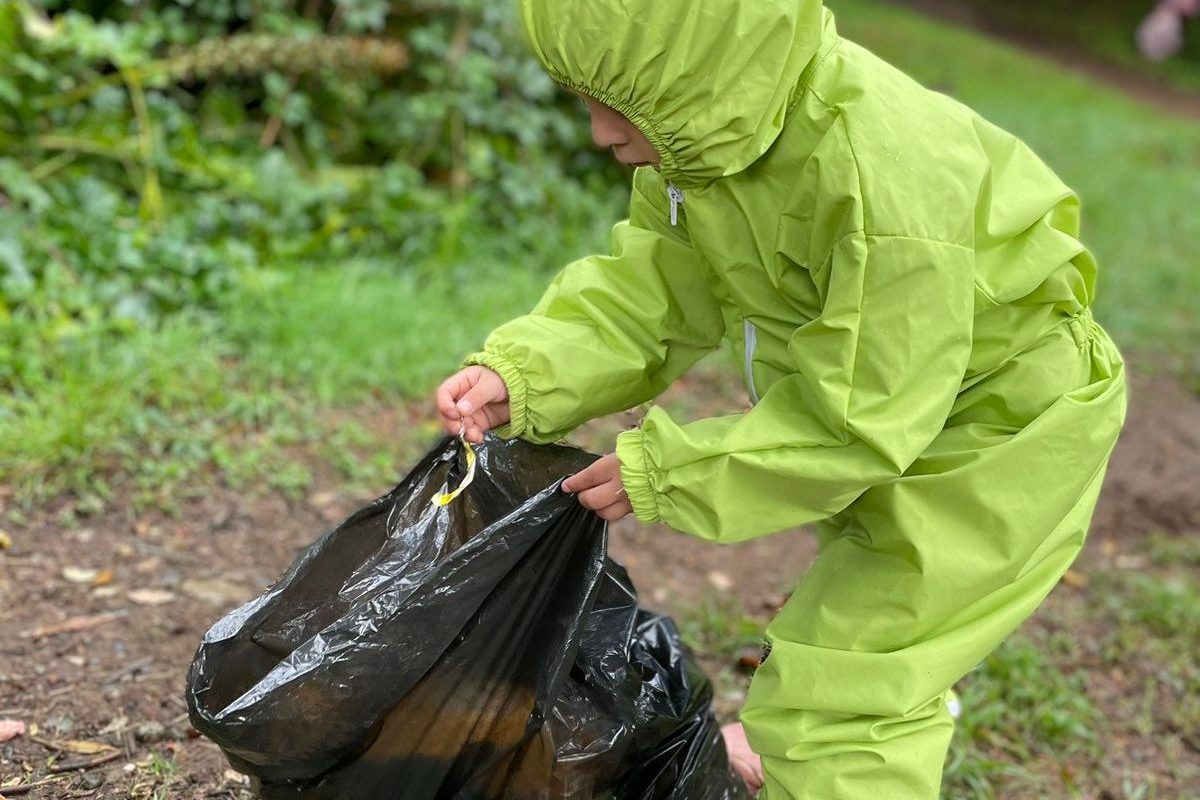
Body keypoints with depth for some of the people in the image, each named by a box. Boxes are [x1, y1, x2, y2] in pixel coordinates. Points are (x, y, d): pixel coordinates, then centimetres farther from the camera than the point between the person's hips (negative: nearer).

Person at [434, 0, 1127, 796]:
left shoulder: (880, 177, -41)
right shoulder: (706, 118, -16)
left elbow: (860, 418, -32)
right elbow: (653, 289, -8)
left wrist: (664, 470, -26)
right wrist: (520, 376, -24)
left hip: (998, 428, -8)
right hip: (877, 384, 8)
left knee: (836, 684, -8)